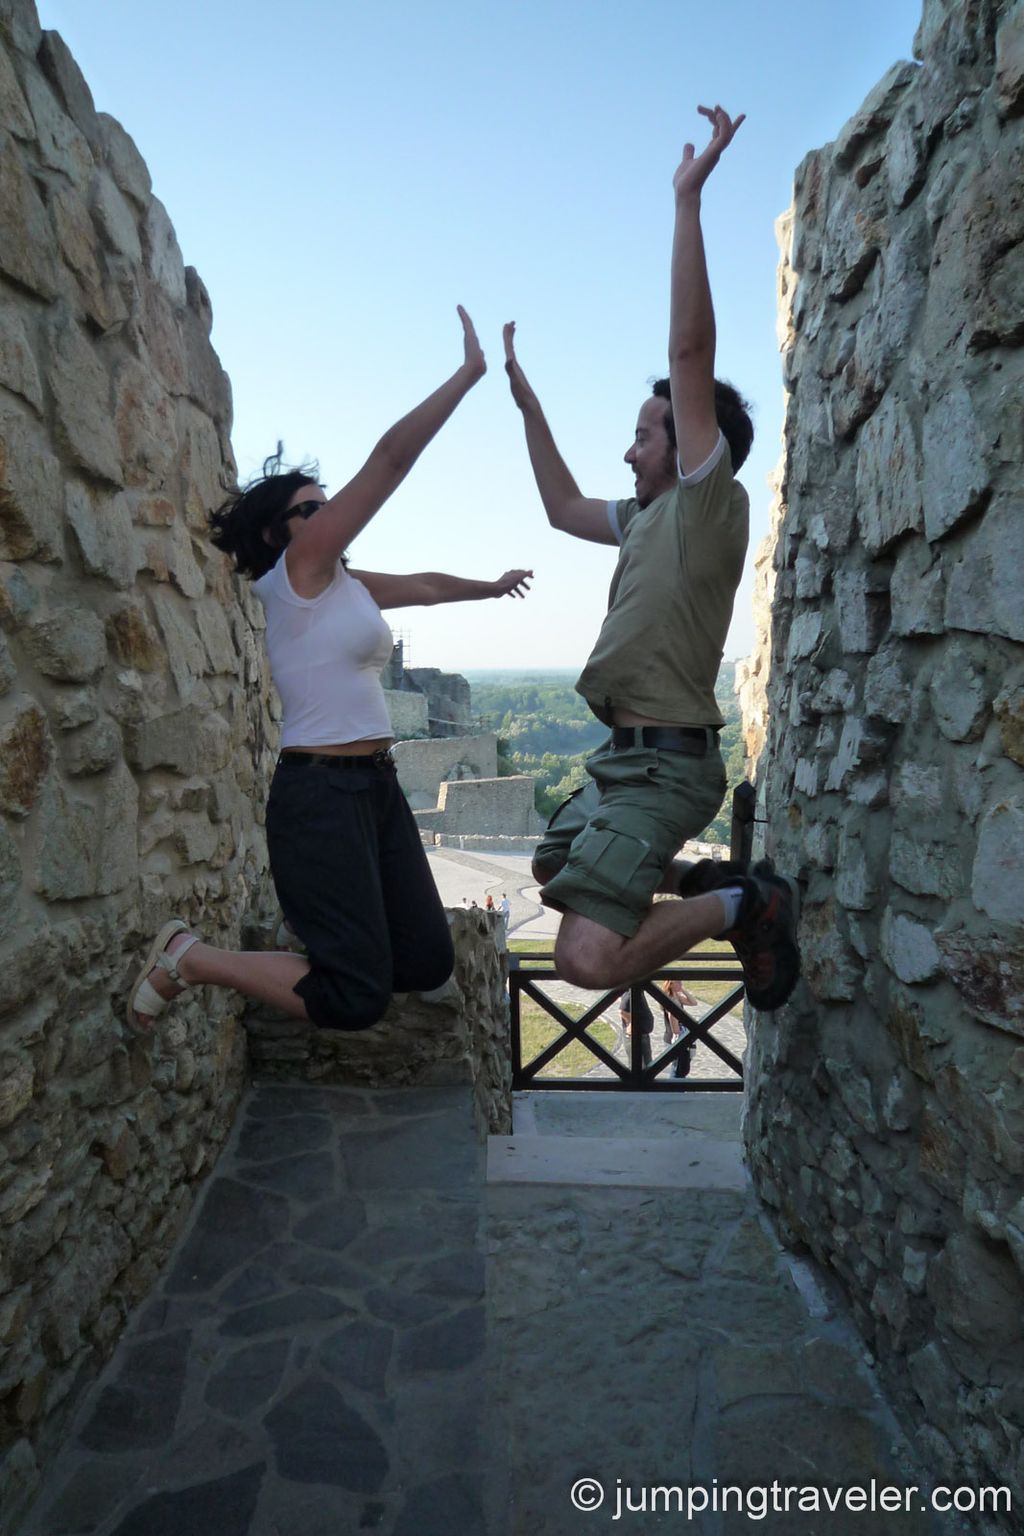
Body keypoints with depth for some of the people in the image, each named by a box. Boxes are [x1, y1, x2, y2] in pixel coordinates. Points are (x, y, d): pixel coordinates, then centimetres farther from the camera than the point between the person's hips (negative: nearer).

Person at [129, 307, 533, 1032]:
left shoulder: (344, 584, 14)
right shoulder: (295, 571, -8)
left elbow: (424, 584, 32)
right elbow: (389, 460, -10)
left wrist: (493, 586, 46)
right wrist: (469, 372, -8)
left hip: (375, 787, 9)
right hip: (320, 793, -9)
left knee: (428, 962, 9)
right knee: (355, 998, -8)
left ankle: (316, 956, 31)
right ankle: (187, 956, 6)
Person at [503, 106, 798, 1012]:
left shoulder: (709, 502, -9)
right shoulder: (650, 519, 16)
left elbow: (691, 349, -18)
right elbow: (564, 509, 30)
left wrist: (688, 199, -17)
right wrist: (526, 404, 31)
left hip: (665, 761, -10)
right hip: (627, 759, 10)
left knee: (588, 957, -22)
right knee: (555, 871, 26)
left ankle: (746, 903, -1)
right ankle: (714, 886, 21)